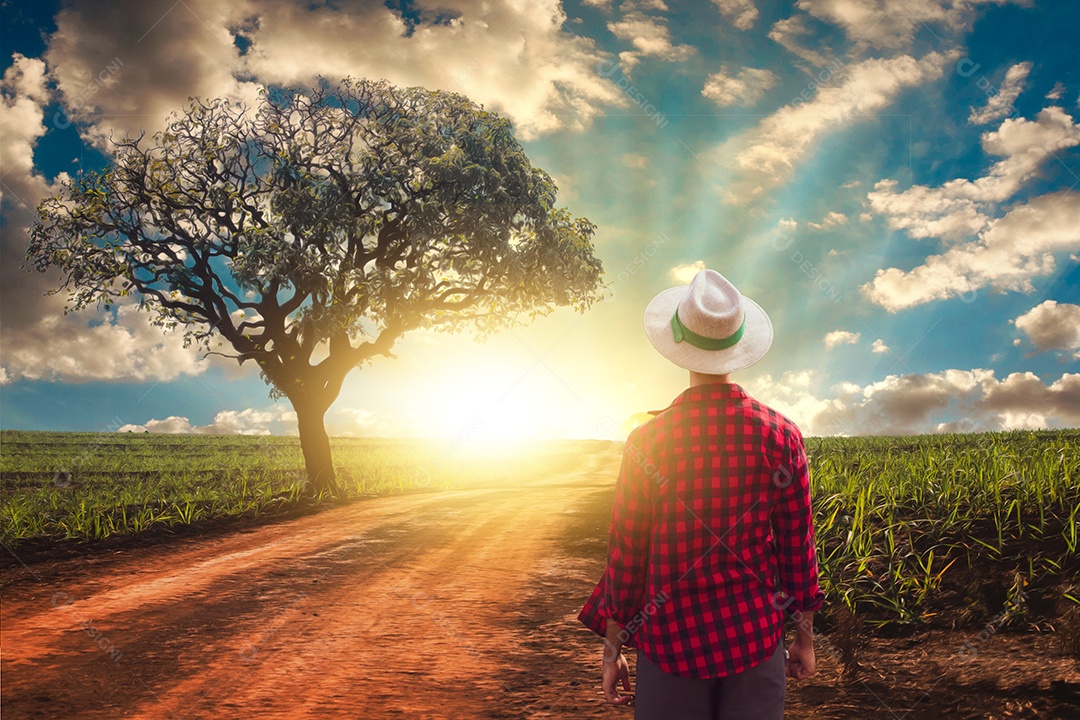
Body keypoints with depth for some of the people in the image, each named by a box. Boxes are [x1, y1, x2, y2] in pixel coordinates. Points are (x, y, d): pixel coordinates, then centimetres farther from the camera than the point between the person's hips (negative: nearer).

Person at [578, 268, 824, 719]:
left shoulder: (646, 442, -10)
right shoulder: (782, 437, -6)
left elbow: (625, 555, -5)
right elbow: (798, 547, 1)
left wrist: (612, 651, 5)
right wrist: (804, 636, 13)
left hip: (672, 643, -1)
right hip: (758, 637, 2)